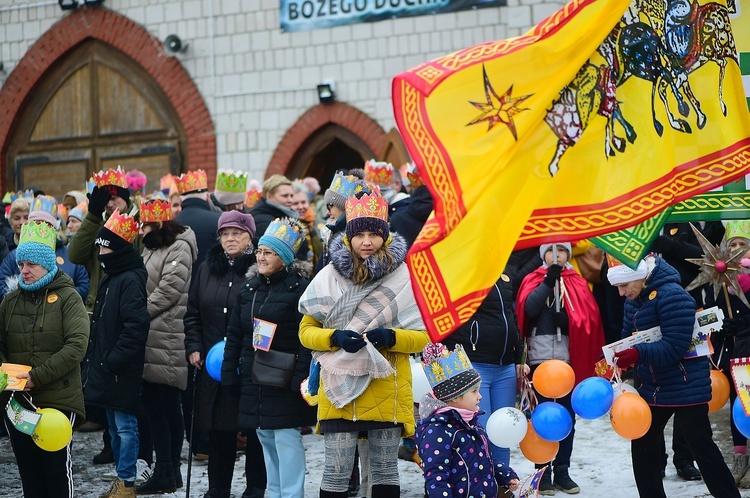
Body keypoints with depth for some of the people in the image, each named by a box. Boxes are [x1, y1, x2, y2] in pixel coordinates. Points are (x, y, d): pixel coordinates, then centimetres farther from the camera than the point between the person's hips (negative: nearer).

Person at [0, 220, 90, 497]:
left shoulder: (67, 297, -3)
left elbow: (77, 345, -13)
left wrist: (38, 376, -19)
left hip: (57, 400, -4)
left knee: (57, 467, 0)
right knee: (28, 469, 9)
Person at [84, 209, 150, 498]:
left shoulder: (130, 280, -16)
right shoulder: (109, 278, 14)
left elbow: (136, 326, -23)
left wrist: (113, 360, -20)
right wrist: (98, 360, 15)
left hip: (122, 372, -10)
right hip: (106, 368, 10)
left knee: (125, 427, -2)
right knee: (115, 427, 15)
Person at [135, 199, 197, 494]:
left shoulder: (179, 248, -8)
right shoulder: (151, 249, 21)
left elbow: (168, 292, -16)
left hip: (168, 342, -9)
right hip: (149, 340, 9)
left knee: (168, 406, -4)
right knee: (152, 405, 9)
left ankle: (169, 472, 3)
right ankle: (165, 472, 15)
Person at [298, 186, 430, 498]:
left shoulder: (404, 278, 1)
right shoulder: (329, 277, 2)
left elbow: (422, 337, 1)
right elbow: (306, 331, 4)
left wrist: (390, 337, -18)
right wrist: (335, 338, -16)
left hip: (386, 390, 0)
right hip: (340, 390, 0)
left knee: (385, 470, 9)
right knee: (337, 471, -1)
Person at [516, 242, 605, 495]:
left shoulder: (578, 283, 8)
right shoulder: (533, 280, 6)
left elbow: (590, 317, 0)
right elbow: (529, 308, -12)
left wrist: (569, 319, -17)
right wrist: (549, 281, -15)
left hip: (570, 358, 2)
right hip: (540, 357, -2)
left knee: (567, 416, 6)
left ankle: (562, 471, 14)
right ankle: (543, 472, 7)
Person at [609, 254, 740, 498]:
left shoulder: (672, 295, -22)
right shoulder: (633, 300, 5)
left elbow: (675, 346, -28)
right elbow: (628, 338, 13)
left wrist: (638, 354, -40)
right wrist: (611, 359, -6)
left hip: (686, 387, -9)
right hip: (651, 387, 9)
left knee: (701, 447, -3)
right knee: (642, 445, 11)